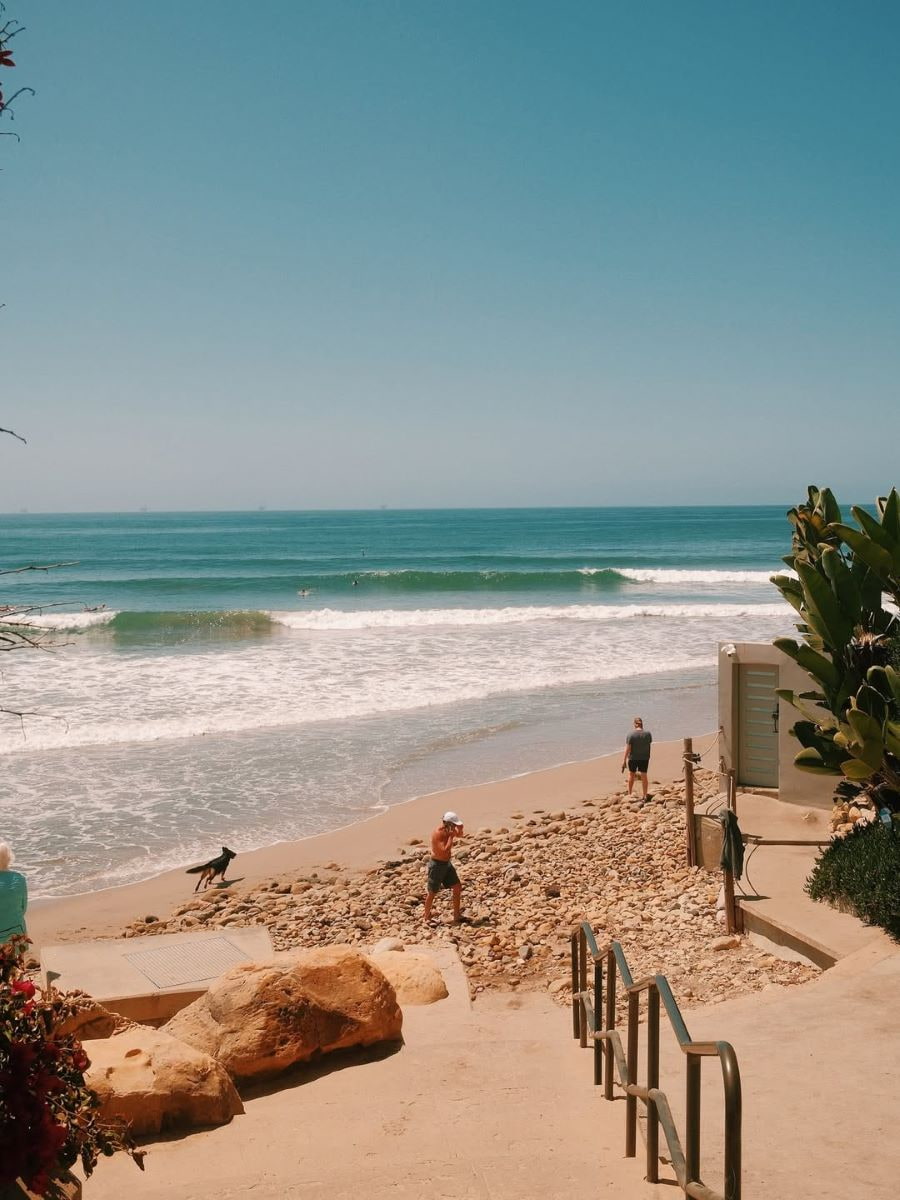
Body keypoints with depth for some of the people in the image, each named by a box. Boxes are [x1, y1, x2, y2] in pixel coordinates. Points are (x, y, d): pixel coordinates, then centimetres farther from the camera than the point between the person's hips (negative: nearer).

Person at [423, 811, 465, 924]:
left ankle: (456, 916, 17)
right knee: (432, 893, 5)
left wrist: (459, 827, -5)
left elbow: (460, 834, 16)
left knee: (457, 887, 7)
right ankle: (427, 917, 21)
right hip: (437, 865, -8)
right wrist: (451, 836, -28)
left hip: (447, 863, 8)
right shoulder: (438, 833, -26)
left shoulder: (448, 829, -1)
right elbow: (445, 850, -32)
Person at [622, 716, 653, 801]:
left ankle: (629, 793, 27)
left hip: (633, 758, -2)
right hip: (644, 757, 2)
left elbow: (627, 748, -17)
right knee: (644, 776, 11)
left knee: (631, 774, 17)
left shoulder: (631, 734, -16)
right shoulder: (648, 733, -6)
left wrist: (624, 761, -14)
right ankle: (645, 795, 13)